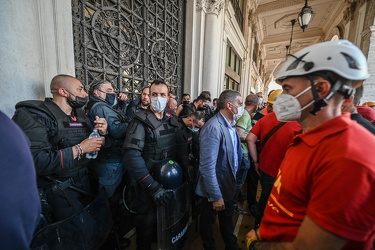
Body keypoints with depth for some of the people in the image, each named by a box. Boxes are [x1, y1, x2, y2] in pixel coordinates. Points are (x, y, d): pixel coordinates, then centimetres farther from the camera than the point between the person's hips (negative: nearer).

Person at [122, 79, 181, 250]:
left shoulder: (172, 120, 2)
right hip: (148, 184, -5)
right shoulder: (141, 121, -16)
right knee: (148, 222, 14)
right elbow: (132, 156, -24)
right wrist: (152, 186, -27)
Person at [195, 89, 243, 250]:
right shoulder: (213, 128, -29)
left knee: (227, 218, 30)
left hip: (229, 185, 8)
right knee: (208, 221, 22)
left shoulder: (231, 125, -1)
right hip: (215, 189, -7)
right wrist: (216, 196, -22)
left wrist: (234, 176, 11)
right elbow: (207, 167, -29)